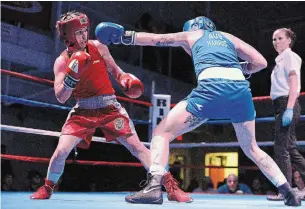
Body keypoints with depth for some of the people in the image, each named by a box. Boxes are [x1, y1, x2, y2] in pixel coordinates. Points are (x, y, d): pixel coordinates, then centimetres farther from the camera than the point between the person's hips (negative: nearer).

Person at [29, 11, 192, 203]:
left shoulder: (99, 47, -2)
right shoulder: (62, 61, -5)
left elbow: (114, 69, 13)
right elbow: (60, 97, -12)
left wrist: (124, 79, -9)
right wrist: (72, 75, -26)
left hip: (109, 107, 0)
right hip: (82, 110, 1)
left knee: (137, 147, -9)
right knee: (61, 151, -8)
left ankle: (171, 187, -6)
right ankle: (47, 188, 21)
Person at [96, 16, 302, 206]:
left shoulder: (191, 35, 27)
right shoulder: (230, 37, 32)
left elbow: (154, 38, 25)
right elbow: (261, 62, 24)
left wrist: (123, 35, 30)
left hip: (212, 87, -4)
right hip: (241, 89, 4)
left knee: (162, 133, 7)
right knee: (252, 148, 24)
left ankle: (154, 187, -11)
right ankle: (289, 192, 19)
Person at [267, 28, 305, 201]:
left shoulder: (290, 56, -4)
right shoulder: (280, 60, 22)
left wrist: (289, 109, -24)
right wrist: (285, 110, 15)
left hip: (287, 104, -10)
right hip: (283, 106, 10)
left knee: (281, 148, -10)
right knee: (290, 149, 10)